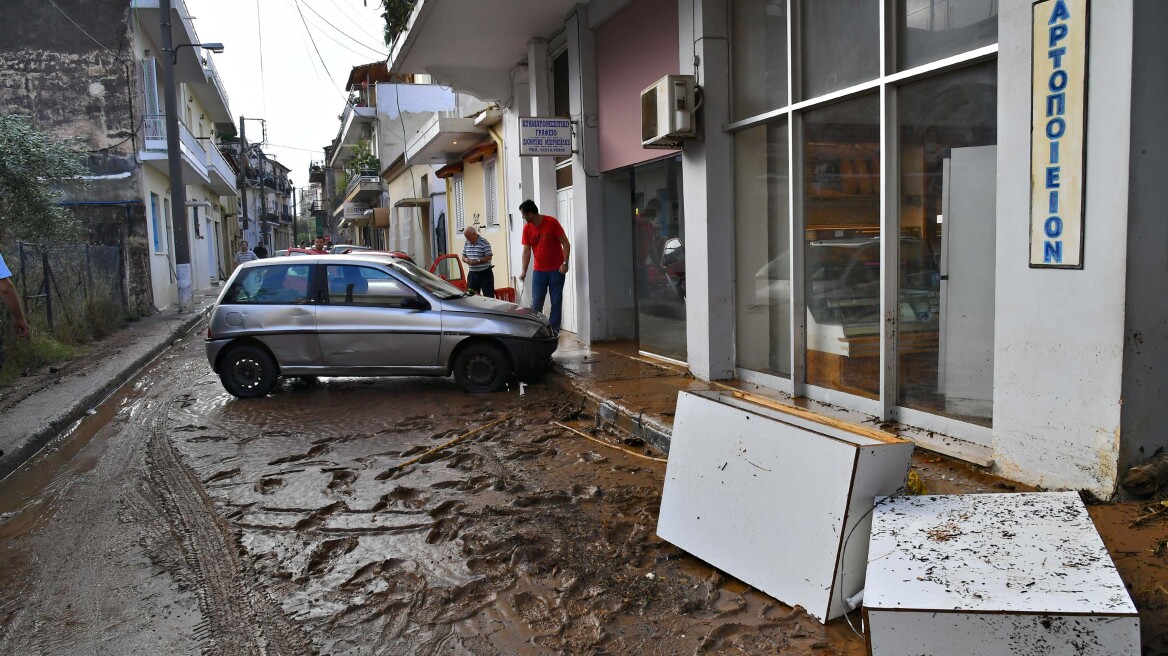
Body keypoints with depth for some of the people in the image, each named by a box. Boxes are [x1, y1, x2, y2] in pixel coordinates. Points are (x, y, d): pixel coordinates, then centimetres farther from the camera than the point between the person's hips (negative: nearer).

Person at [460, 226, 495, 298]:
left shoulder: (484, 243, -11)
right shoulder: (466, 244, 8)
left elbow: (489, 257, -14)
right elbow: (463, 256, 15)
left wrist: (477, 261, -24)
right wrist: (466, 260, -8)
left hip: (485, 273, -6)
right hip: (472, 273, 6)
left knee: (488, 295, -5)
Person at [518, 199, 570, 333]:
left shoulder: (551, 222, -11)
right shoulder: (527, 228, 1)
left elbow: (565, 243, -9)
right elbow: (526, 251, 4)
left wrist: (565, 263, -17)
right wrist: (524, 271, -3)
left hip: (556, 270, -3)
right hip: (539, 271, 3)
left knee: (556, 302, 2)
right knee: (536, 304, 1)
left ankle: (553, 331, 9)